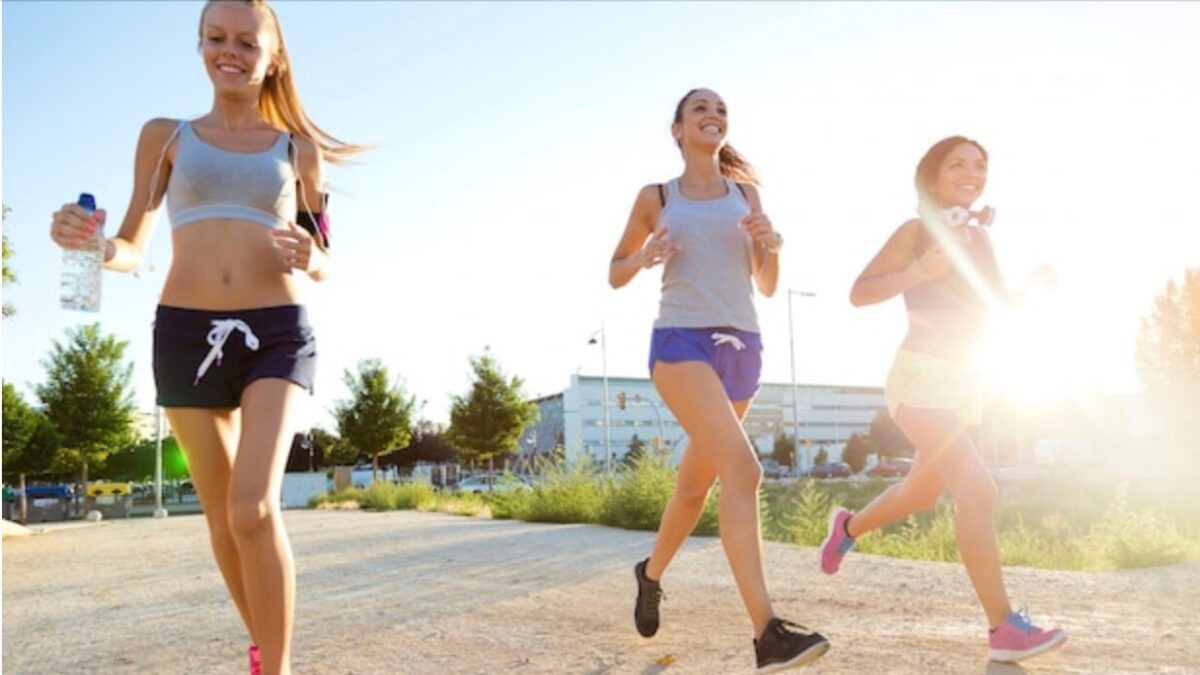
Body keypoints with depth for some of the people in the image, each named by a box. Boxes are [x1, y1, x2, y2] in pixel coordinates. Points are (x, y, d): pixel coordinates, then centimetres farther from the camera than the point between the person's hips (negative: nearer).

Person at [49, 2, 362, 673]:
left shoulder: (299, 148, 11)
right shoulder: (165, 136, 12)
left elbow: (323, 264, 15)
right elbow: (131, 250, 10)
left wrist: (309, 258, -9)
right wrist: (88, 238, -13)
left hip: (277, 333, -1)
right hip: (188, 334, 2)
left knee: (254, 508, -18)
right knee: (225, 518, 8)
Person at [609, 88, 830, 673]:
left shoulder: (746, 192, 16)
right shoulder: (655, 198, 9)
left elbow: (767, 287, 17)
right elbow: (615, 274, 16)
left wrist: (771, 246, -4)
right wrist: (644, 257, -5)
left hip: (740, 346, 5)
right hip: (681, 341, -4)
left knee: (695, 485, 15)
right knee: (742, 468, -26)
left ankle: (651, 572, 42)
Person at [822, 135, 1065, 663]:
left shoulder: (979, 237, 12)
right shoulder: (917, 231, -8)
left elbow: (997, 306, 19)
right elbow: (859, 292, -13)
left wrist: (1032, 285, 0)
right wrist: (919, 271, -25)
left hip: (959, 381, 9)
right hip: (920, 377, -8)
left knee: (924, 492, 21)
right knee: (977, 490, -18)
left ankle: (847, 527, 47)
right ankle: (1004, 629, -12)